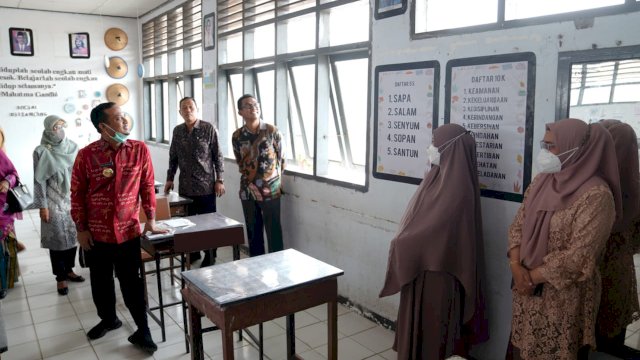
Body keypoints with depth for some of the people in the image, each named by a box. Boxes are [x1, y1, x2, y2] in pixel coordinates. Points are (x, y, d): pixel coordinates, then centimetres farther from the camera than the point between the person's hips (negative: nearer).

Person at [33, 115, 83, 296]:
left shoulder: (72, 147, 3)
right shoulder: (41, 152, -9)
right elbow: (39, 181, -9)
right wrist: (42, 206, -11)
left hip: (73, 199, 4)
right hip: (54, 202, -4)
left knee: (72, 236, 11)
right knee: (58, 239, 2)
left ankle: (69, 270, 29)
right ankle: (60, 278, 15)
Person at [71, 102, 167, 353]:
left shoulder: (139, 150, -5)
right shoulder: (86, 155, -8)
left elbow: (147, 186, 0)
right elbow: (77, 194, -1)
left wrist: (151, 219, -3)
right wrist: (81, 229, -1)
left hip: (128, 230, -1)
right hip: (96, 233, 1)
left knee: (131, 282, 4)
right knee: (101, 281, 18)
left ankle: (142, 331, 16)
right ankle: (108, 318, 41)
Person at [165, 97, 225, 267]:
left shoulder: (209, 129, -6)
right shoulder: (177, 131, 7)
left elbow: (218, 156, -5)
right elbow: (173, 157, 14)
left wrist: (219, 180, -9)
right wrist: (170, 178, 11)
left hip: (206, 185, -4)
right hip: (185, 186, 4)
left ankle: (209, 256, 16)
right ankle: (193, 252, 27)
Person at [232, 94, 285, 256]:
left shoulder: (272, 131, -5)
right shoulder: (237, 136, 2)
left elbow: (280, 157, 4)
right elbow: (240, 163, 10)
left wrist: (274, 181, 5)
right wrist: (250, 183, 1)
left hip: (270, 190, -3)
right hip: (248, 190, 3)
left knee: (274, 232, 2)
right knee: (253, 232, 12)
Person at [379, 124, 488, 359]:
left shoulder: (455, 187, -23)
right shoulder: (443, 177, 7)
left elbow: (430, 228, -23)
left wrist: (399, 246, -11)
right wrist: (402, 243, 8)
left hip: (436, 271, -9)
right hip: (425, 263, 9)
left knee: (432, 327, 7)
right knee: (420, 322, 20)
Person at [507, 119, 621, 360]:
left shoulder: (596, 195, -19)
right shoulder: (541, 181, 3)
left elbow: (578, 257, -22)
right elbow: (518, 225, 3)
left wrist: (532, 276, -15)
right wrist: (516, 266, -12)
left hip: (564, 296, -6)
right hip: (527, 289, 6)